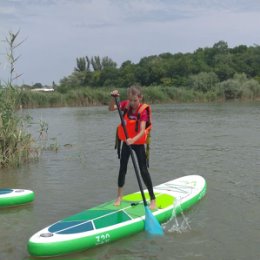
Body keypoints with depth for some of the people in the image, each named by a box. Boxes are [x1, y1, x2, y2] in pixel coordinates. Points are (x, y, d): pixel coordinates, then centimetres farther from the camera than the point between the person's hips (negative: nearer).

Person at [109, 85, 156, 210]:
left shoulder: (143, 111, -22)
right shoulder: (126, 105, -8)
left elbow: (142, 131, -32)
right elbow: (111, 109, -13)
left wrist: (133, 140, -49)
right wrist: (114, 98, -30)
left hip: (138, 143, -4)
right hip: (126, 142, 4)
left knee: (143, 171, -4)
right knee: (122, 169, 11)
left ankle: (152, 199, 7)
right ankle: (119, 196, 26)